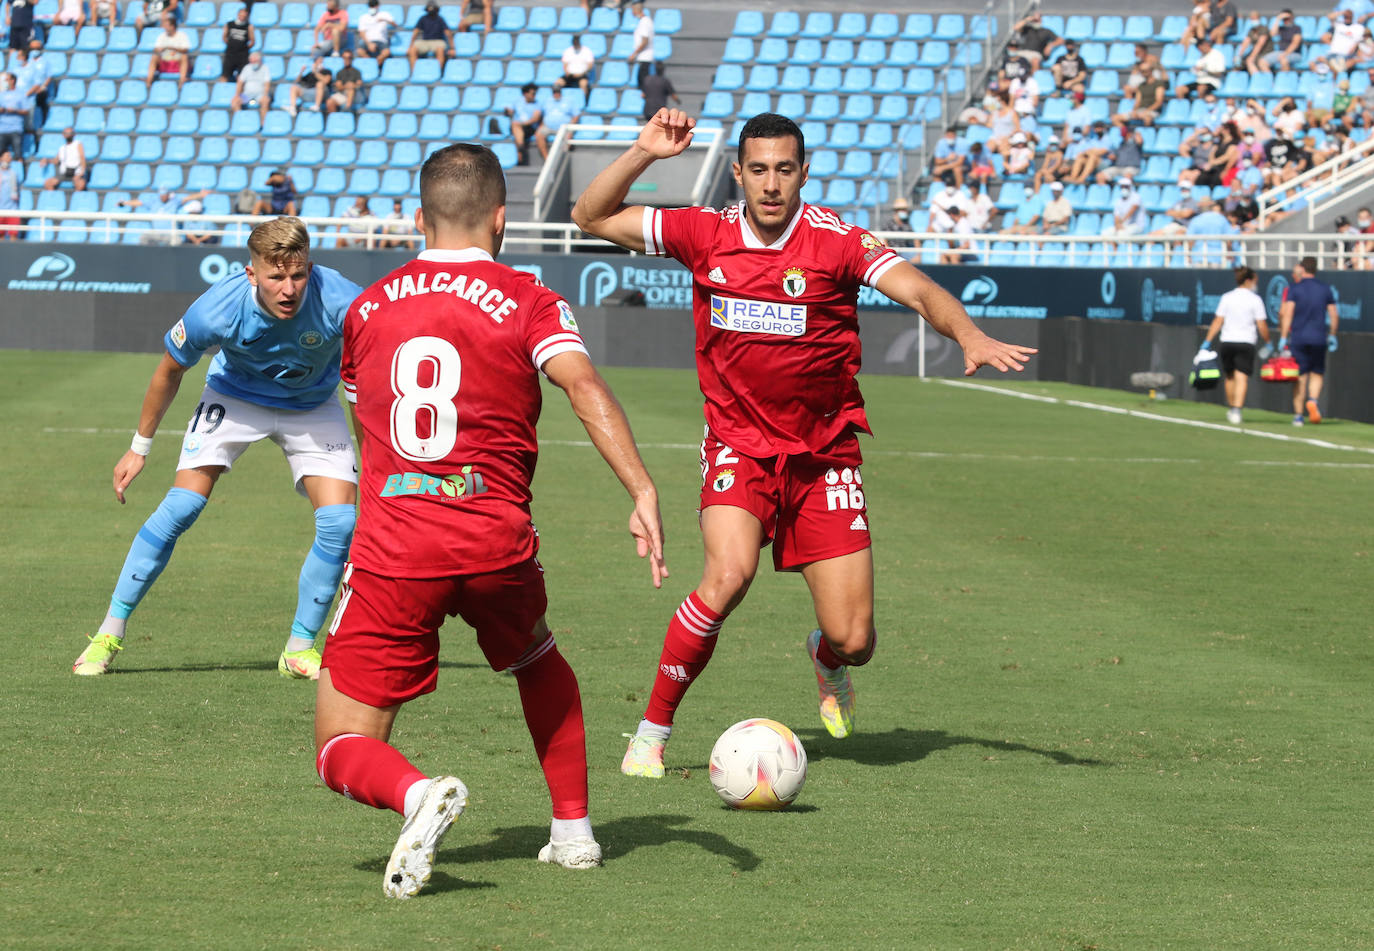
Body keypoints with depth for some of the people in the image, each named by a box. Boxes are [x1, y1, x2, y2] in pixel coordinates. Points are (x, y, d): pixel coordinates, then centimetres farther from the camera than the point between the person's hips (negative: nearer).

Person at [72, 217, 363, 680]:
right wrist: (140, 447, -2)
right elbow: (170, 370, -12)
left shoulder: (341, 302, -37)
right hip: (235, 396, -1)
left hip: (311, 407, 1)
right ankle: (109, 633, -2)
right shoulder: (216, 311, -33)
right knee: (181, 506, -15)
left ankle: (300, 650, 4)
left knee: (339, 521, -15)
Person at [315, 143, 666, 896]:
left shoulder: (368, 307, 14)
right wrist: (643, 495, -23)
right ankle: (573, 826, 33)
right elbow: (585, 389, -15)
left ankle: (417, 794, -28)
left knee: (342, 751, 4)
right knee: (537, 657, 34)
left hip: (391, 547, 0)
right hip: (496, 543, 0)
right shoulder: (527, 301, 4)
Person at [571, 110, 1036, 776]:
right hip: (738, 445, 0)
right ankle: (652, 732, -14)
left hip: (824, 453, 0)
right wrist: (643, 153, -14)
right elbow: (592, 217, 0)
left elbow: (919, 292, -22)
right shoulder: (705, 235, -4)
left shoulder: (837, 241, -11)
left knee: (853, 641, -3)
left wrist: (969, 336, -42)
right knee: (728, 574, -29)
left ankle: (827, 660, 39)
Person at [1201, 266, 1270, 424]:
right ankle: (1236, 411, -20)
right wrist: (1268, 342, 11)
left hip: (1226, 342, 3)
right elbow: (1262, 326, -3)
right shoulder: (1255, 300, -2)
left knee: (1230, 377, 17)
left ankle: (1231, 409, 29)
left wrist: (1207, 342, 3)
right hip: (1246, 343, -3)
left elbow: (1217, 322, 1)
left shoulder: (1226, 298, 5)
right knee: (1242, 377, -6)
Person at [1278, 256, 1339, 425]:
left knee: (1300, 377, 3)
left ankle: (1298, 415, 4)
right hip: (1319, 338, 1)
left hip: (1298, 337, -1)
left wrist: (1283, 337, -7)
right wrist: (1332, 336, 19)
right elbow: (1334, 315, 8)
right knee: (1317, 374, 12)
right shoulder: (1325, 289, 7)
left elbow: (1286, 314, -8)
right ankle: (1313, 400, -16)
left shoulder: (1294, 288, -1)